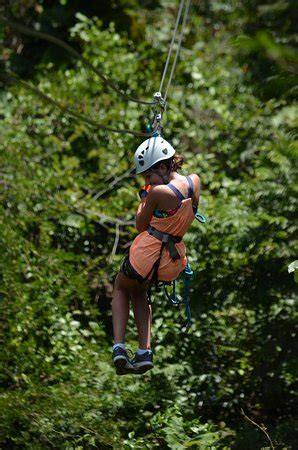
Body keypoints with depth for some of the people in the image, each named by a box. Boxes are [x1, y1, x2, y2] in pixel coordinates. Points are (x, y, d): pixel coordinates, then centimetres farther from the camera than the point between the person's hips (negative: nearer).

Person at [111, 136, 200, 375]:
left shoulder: (157, 192, -21)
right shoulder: (195, 182, -3)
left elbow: (140, 226, -5)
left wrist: (144, 197, 5)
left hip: (147, 254, -6)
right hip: (173, 262, 6)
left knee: (121, 289, 27)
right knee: (139, 292, 33)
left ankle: (119, 346, 11)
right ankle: (145, 352, 19)